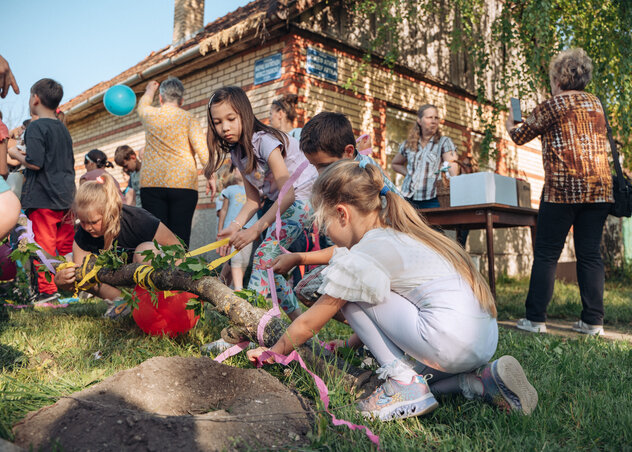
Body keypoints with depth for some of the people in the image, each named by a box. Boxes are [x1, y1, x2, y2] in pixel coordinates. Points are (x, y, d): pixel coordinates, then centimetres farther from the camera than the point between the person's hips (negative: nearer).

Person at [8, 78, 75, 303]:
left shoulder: (36, 127, -9)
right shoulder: (63, 128, 15)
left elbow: (34, 163, -17)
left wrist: (15, 153, -2)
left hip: (43, 197, -7)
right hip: (65, 196, 7)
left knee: (44, 243, -3)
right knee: (66, 244, 11)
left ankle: (47, 290, -1)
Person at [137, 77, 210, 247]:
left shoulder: (149, 114, 13)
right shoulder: (189, 118, 5)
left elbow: (143, 104, 38)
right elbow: (201, 147, -7)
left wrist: (150, 91, 57)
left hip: (152, 184, 2)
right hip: (183, 183, -2)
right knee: (180, 238, -4)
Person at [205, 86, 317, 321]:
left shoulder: (265, 140, -19)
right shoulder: (237, 153, 6)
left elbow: (288, 193, -27)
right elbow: (253, 200, 5)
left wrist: (256, 229, -31)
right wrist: (235, 226, -13)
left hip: (305, 194, -8)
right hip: (283, 204, 8)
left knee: (264, 255, -20)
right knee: (271, 262, 1)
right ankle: (296, 317, 13)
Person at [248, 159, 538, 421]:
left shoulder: (363, 256, -10)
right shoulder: (400, 235, 17)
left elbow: (309, 323, 1)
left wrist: (273, 351, 17)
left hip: (450, 341, -10)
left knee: (348, 297, 0)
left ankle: (405, 384, -1)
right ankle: (480, 380, 13)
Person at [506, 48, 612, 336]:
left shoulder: (553, 105, -2)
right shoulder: (596, 104, 17)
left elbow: (520, 136, 7)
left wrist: (510, 125, 31)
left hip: (563, 188, -6)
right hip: (599, 186, 6)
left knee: (546, 254, -1)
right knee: (590, 254, 7)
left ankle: (536, 319, 0)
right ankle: (593, 321, 8)